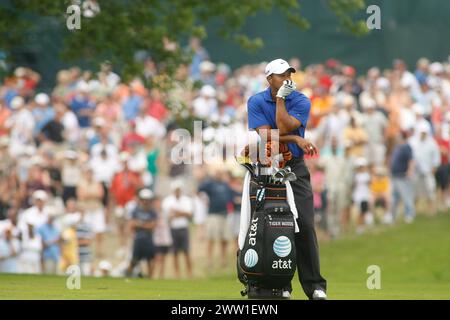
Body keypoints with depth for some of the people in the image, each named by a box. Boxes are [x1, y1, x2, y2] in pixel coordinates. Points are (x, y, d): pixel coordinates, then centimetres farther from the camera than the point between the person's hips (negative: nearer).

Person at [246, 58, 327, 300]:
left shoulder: (301, 101, -1)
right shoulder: (256, 102, 0)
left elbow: (283, 128, -15)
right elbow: (265, 135, -12)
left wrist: (281, 99, -11)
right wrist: (296, 139, -16)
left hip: (295, 169, 0)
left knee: (304, 225, -8)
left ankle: (314, 285, -7)